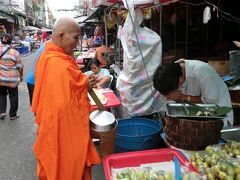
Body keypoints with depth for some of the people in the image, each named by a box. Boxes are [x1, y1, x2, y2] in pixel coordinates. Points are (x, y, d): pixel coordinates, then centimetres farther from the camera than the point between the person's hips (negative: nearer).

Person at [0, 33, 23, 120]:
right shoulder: (15, 53, -12)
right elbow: (20, 67, -9)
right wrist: (21, 76, 7)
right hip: (12, 80, -2)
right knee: (13, 97, 12)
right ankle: (13, 115, 22)